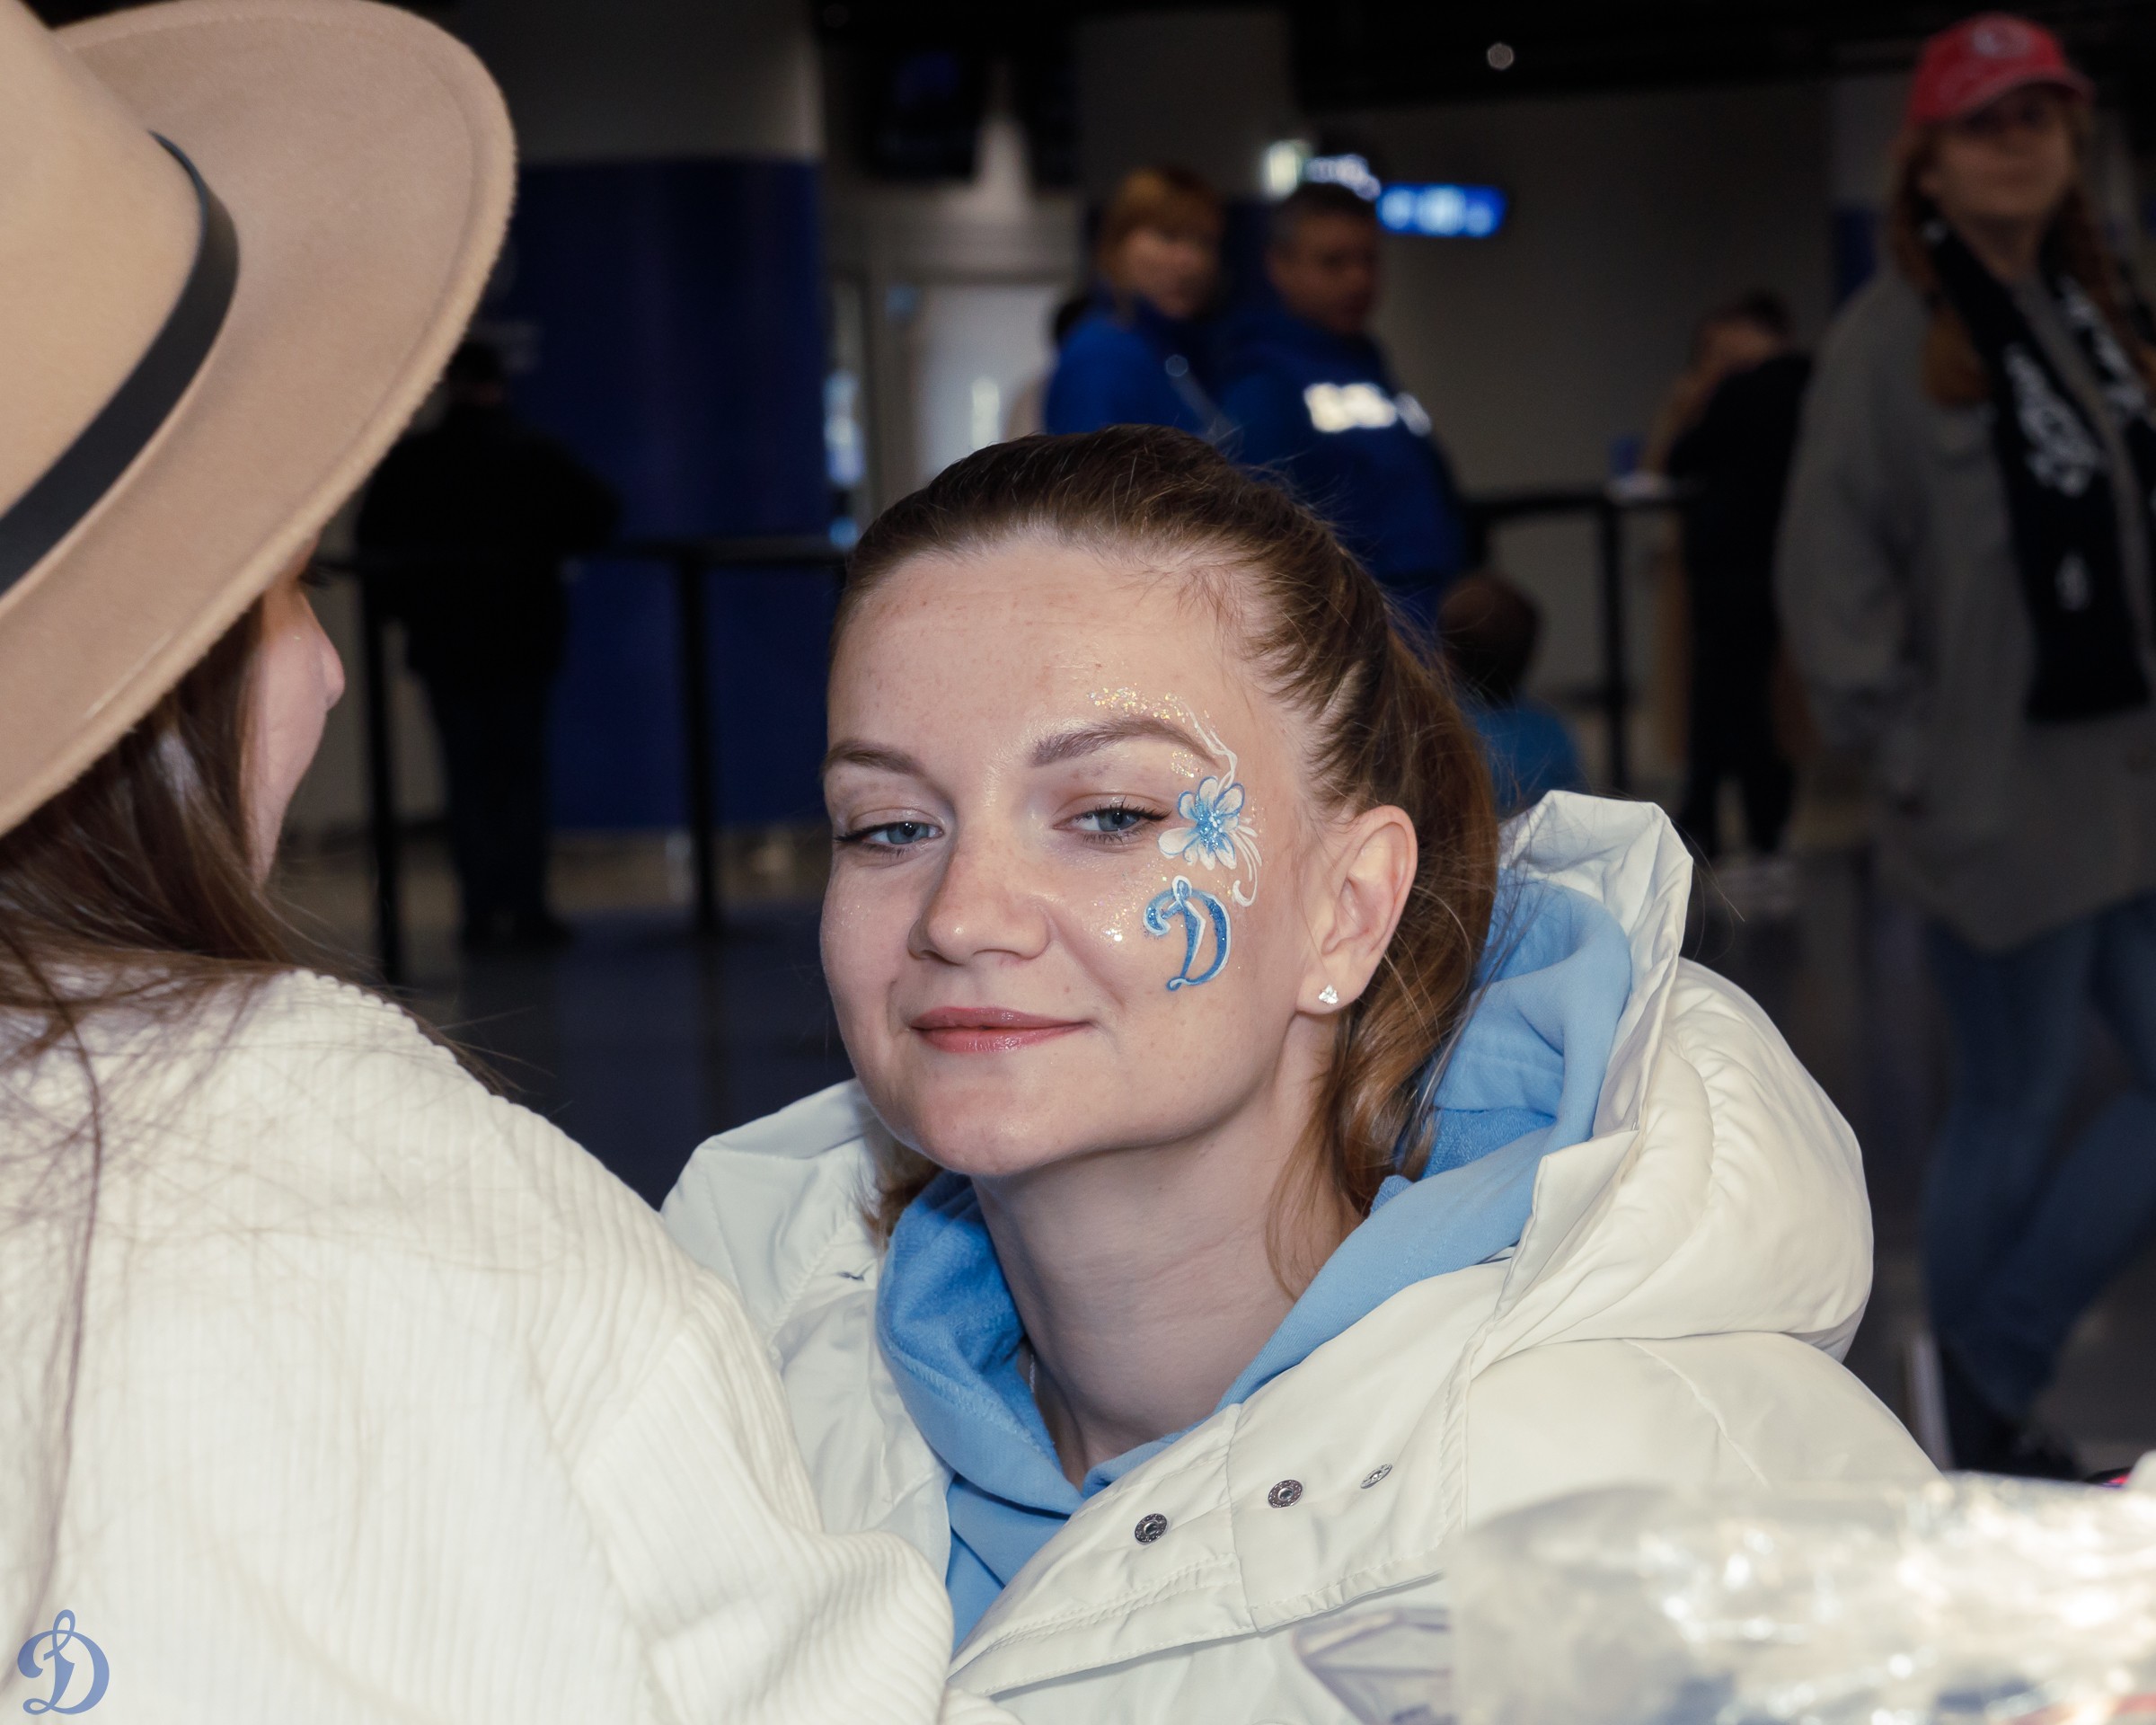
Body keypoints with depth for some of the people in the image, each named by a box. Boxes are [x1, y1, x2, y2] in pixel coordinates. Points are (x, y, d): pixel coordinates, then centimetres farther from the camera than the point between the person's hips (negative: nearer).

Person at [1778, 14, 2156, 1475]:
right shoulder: (1894, 336, -9)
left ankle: (1998, 1354, 20)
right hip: (2005, 794, -7)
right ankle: (1988, 1409, 16)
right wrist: (1904, 743, -13)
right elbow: (1831, 566, -11)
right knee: (2016, 1110, 2)